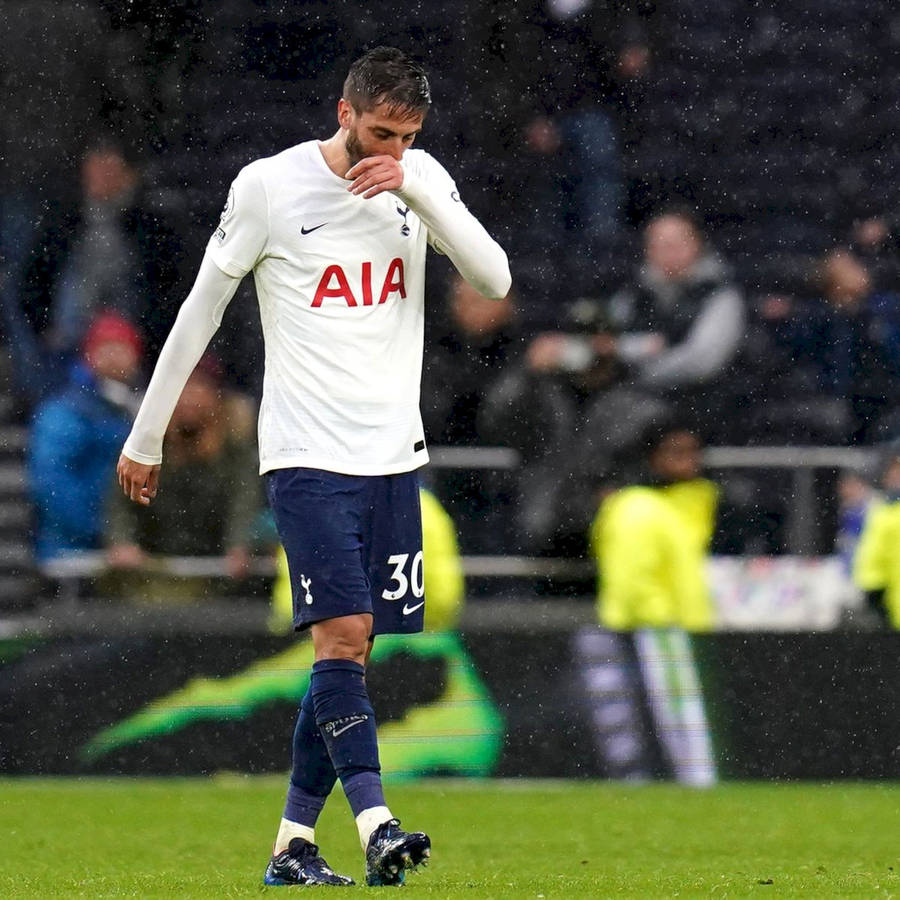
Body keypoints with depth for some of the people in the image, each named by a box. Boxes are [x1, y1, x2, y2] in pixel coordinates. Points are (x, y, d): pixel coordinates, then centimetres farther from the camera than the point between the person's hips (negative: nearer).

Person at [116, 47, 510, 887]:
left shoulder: (421, 180, 7)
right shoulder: (269, 185, -4)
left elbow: (494, 281, -4)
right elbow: (200, 311, 4)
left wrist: (417, 194, -15)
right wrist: (146, 437, 7)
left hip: (393, 456, 5)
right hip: (307, 455, -5)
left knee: (349, 651, 5)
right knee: (343, 634, -18)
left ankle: (292, 844, 12)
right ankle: (377, 826, -26)